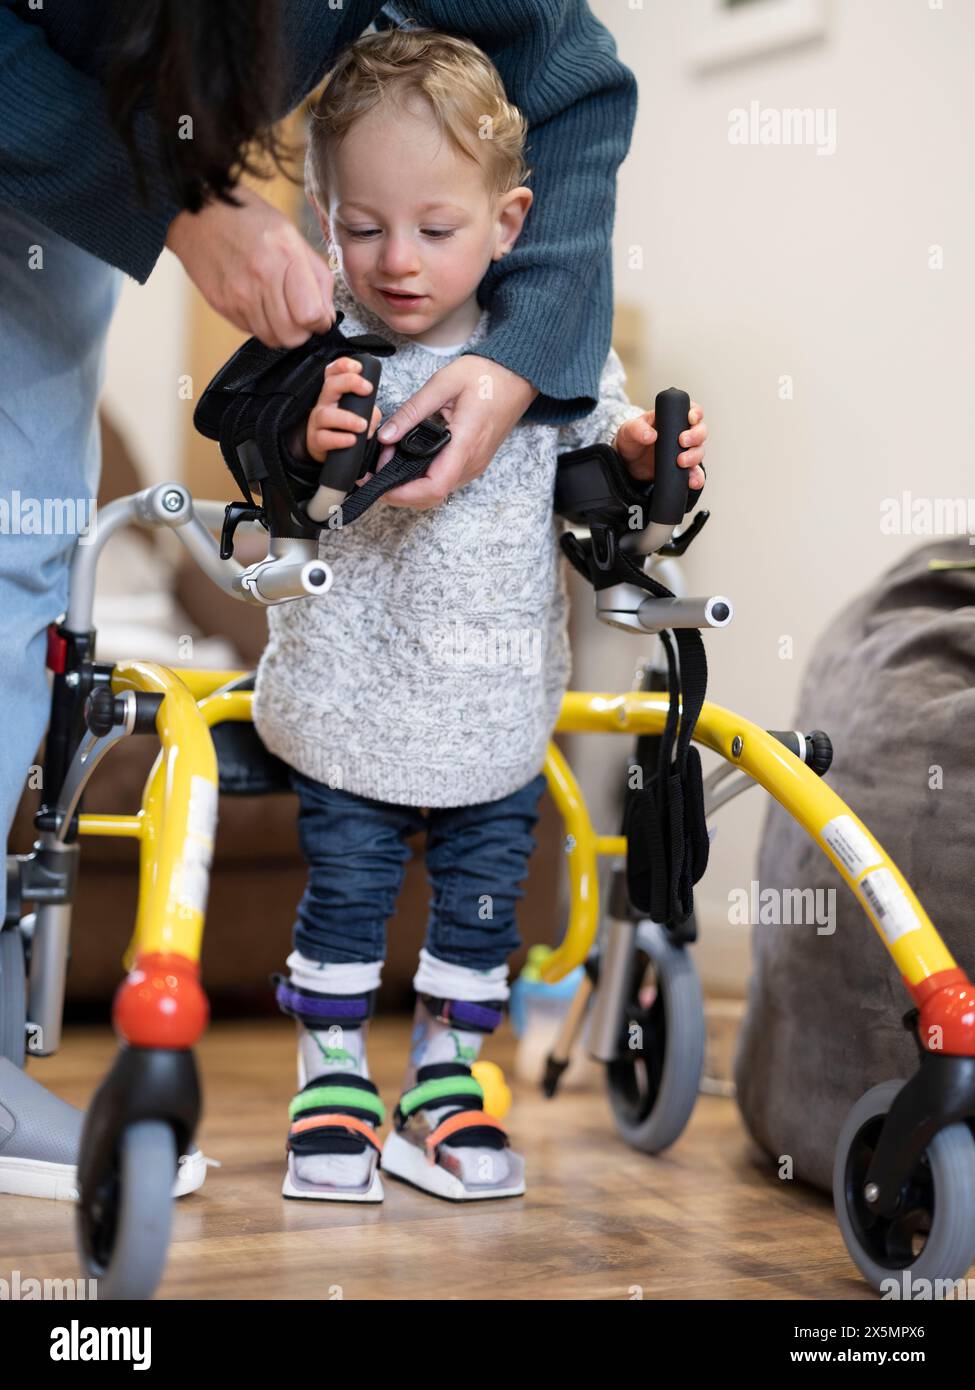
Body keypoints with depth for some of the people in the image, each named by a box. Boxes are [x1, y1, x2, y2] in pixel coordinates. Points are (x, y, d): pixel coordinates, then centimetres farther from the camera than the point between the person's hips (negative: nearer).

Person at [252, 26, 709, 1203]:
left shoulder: (552, 349, -8)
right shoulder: (322, 353, -13)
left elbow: (595, 462, 6)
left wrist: (642, 456, -16)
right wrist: (307, 448, -31)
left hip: (499, 706, 2)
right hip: (352, 699, -2)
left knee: (481, 896, 13)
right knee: (345, 886, 9)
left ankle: (445, 1073, 32)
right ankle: (332, 1065, 30)